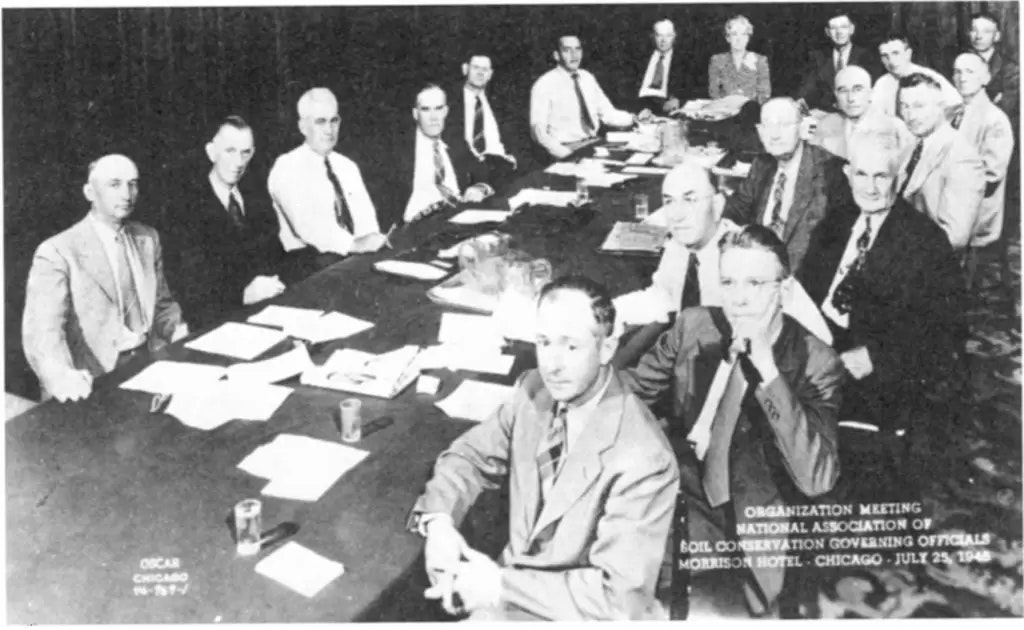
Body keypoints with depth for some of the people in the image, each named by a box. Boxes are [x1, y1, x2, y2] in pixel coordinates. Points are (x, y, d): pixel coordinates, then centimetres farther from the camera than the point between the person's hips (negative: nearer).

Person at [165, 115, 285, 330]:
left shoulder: (259, 205, 16)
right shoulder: (187, 211, -4)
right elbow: (191, 290, -12)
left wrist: (274, 285, -12)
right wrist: (243, 294, -27)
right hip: (218, 323, -5)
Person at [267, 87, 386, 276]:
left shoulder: (347, 167, 19)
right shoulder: (286, 167, -2)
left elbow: (364, 213, 10)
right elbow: (306, 222, -16)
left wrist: (371, 238, -13)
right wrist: (353, 244, -26)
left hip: (359, 255, 6)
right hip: (311, 263, -6)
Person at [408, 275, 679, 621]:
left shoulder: (642, 460, -26)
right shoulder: (533, 390, -7)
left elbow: (620, 598, -25)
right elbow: (471, 455, 4)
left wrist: (502, 585, -26)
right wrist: (438, 519, -16)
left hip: (578, 614, -5)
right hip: (514, 585, 5)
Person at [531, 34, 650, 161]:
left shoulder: (587, 78, 12)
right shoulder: (544, 85, -6)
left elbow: (607, 113, 15)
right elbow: (538, 130, -11)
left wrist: (635, 118, -3)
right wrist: (565, 154, -27)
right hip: (567, 150, -6)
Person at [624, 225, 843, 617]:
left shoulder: (816, 362, -15)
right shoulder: (693, 326, -4)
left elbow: (816, 479, -25)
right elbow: (629, 390, 9)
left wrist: (767, 367, -31)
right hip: (679, 504, 3)